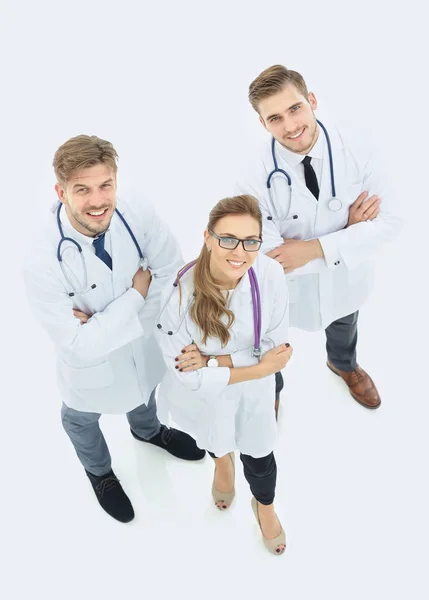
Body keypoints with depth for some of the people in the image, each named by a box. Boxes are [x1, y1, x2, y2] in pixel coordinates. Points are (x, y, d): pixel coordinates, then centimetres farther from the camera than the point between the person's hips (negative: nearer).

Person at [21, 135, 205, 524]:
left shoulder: (140, 218, -29)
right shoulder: (42, 263, -37)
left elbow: (171, 274, -16)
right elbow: (79, 346, -33)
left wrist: (107, 319, -25)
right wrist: (136, 293, -30)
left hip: (143, 346, 3)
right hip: (91, 368, -3)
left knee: (144, 394, 35)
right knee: (83, 420, 29)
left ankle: (148, 431, 74)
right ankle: (99, 471, 66)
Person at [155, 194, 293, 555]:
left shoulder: (270, 274, -30)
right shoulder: (179, 294, -36)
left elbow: (276, 345, -19)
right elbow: (191, 377, -27)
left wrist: (215, 361, -29)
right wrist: (260, 368, -28)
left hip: (254, 391, 1)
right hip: (205, 393, -1)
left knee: (259, 457, 23)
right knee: (216, 443, 32)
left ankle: (264, 506, 59)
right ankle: (222, 459, 72)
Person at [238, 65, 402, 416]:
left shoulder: (355, 149, -25)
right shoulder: (257, 177, -31)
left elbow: (388, 222, -22)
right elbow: (270, 258, -30)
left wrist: (316, 248, -33)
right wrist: (345, 232, -28)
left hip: (346, 278, 3)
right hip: (287, 287, -2)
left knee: (343, 325, 36)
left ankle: (344, 364, 73)